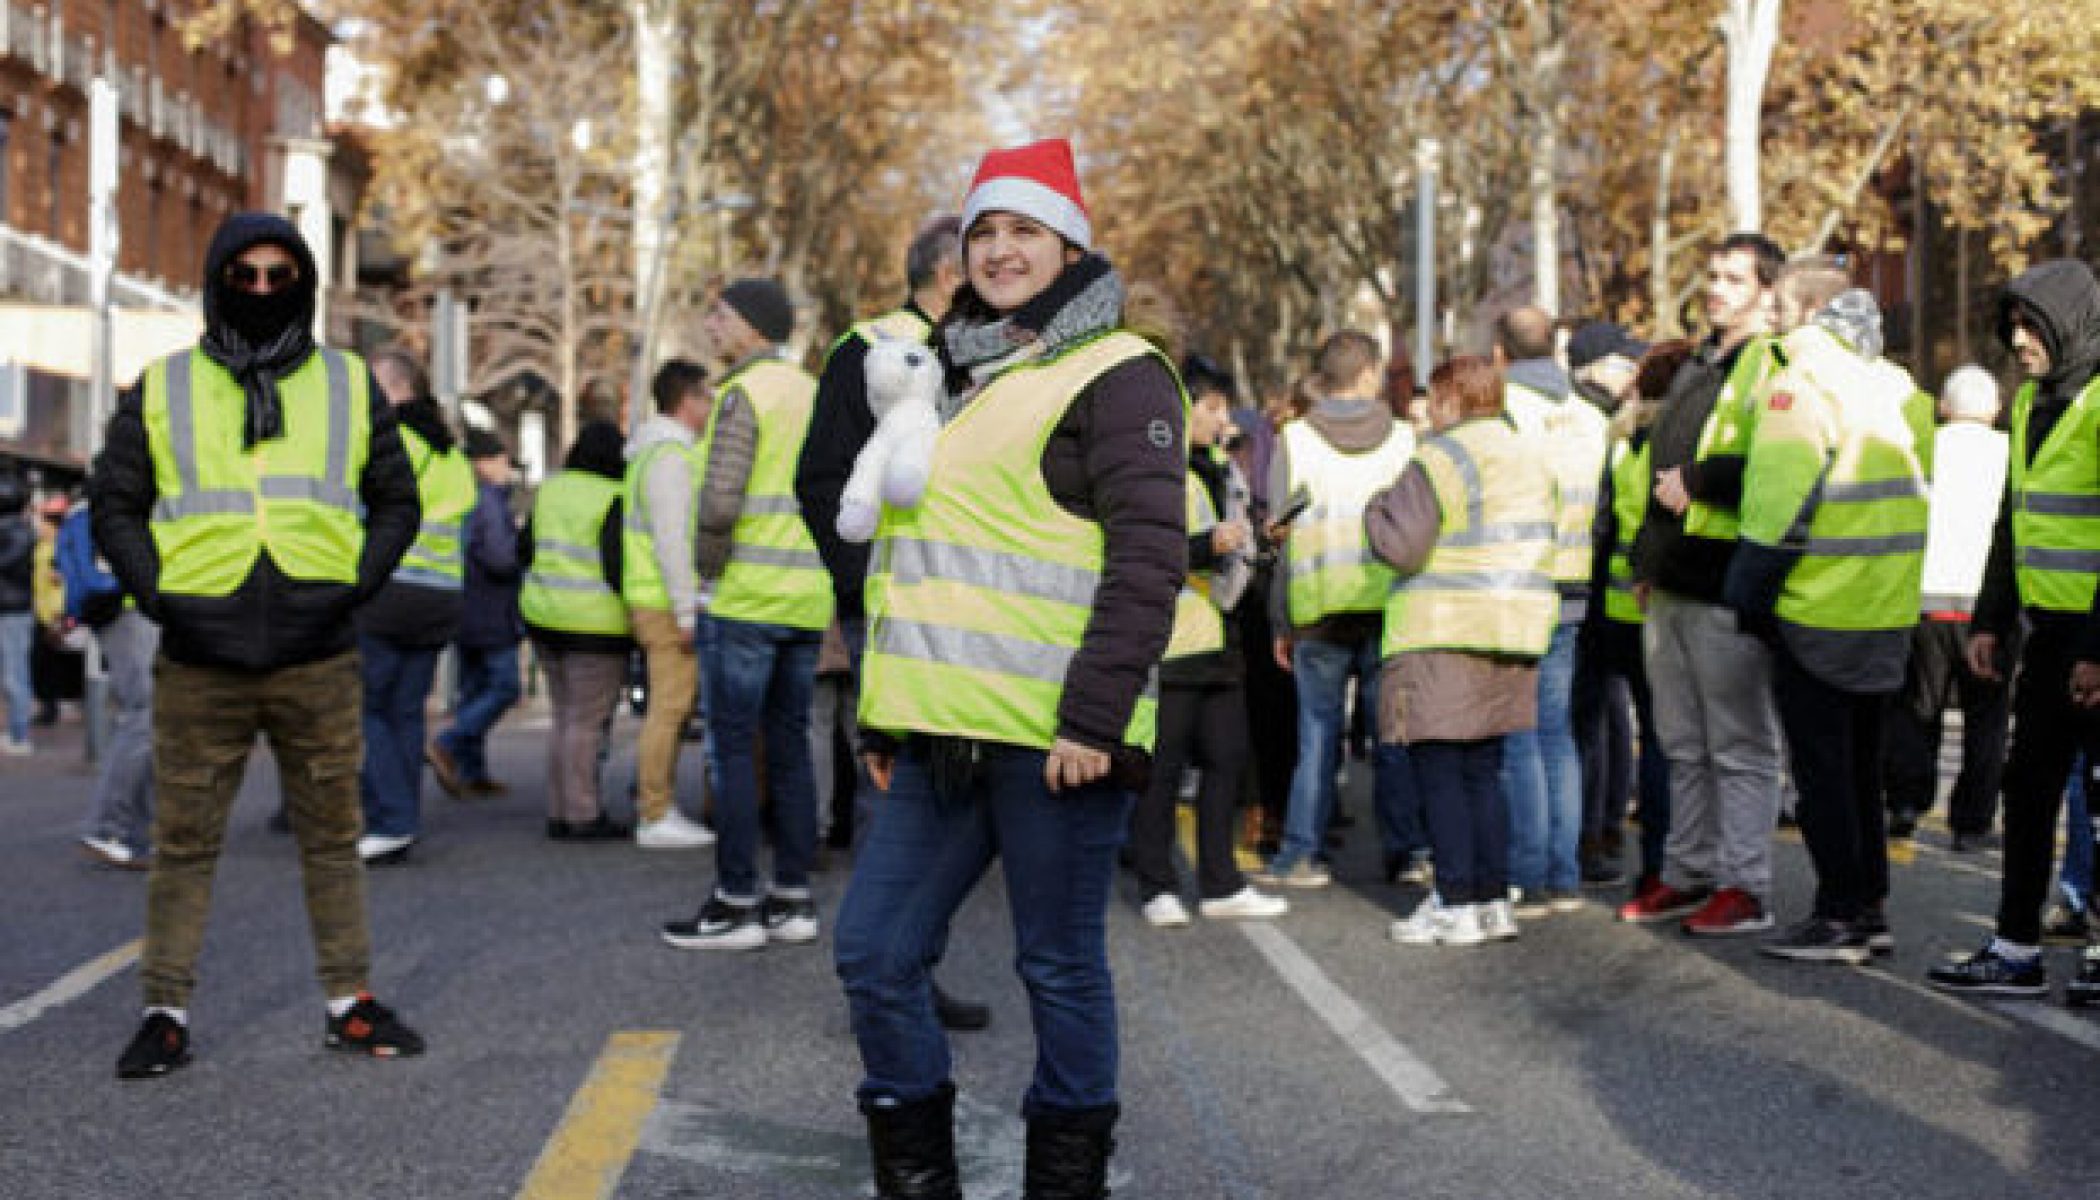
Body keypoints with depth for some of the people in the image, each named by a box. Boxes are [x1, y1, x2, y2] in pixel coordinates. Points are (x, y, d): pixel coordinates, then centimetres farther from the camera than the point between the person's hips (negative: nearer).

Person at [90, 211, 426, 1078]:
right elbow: (114, 502, 11)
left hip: (319, 661, 1)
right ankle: (165, 1013, 10)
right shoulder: (162, 389, 7)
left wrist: (358, 585, 1)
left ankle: (351, 1003, 16)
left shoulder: (350, 387, 10)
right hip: (198, 665, -1)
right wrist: (155, 593, -3)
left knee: (333, 836, 7)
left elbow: (397, 501, 15)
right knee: (184, 842, 3)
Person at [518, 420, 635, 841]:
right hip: (596, 624, -7)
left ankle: (559, 812, 15)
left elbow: (524, 549, 14)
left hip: (543, 615, 7)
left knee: (566, 719, 14)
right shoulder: (615, 500, -13)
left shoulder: (551, 489, 9)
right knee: (587, 722, -3)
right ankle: (583, 816, -2)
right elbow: (618, 565, -18)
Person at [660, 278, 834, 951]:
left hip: (746, 594, -8)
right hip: (807, 596, 8)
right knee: (788, 745, 10)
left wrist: (708, 568, -4)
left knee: (732, 748, -3)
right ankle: (793, 900, 12)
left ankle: (736, 904, -2)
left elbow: (719, 500, -18)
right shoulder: (815, 395, 16)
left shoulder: (744, 393, -9)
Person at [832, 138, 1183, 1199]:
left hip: (1054, 738, -7)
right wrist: (882, 712, 22)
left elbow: (1147, 559, -13)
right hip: (940, 733, 7)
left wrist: (1095, 716, -20)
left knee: (1061, 968, 2)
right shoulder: (944, 376, 20)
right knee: (874, 951, 6)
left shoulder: (1114, 373, -4)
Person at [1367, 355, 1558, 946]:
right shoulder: (1532, 458, 14)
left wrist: (1376, 507, 3)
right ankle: (1494, 899, 14)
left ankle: (1456, 906, -3)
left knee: (1438, 770, -1)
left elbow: (1400, 546, -15)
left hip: (1444, 636, -8)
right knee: (1483, 770, 14)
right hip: (1518, 631, 8)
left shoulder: (1442, 459, -11)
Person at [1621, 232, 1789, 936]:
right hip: (1671, 585, 9)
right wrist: (1647, 559, 23)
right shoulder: (1697, 366, 21)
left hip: (1728, 585, -9)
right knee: (1684, 745, 15)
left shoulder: (1775, 364, -9)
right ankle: (1689, 875, 23)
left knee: (1740, 745, -3)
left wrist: (1699, 479, -16)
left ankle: (1744, 888, 2)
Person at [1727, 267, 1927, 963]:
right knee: (1860, 763, 16)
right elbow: (1917, 481, 16)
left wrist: (1751, 588, -9)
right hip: (1887, 611, 8)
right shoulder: (1893, 383, 12)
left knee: (1820, 767, 0)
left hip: (1819, 608, -8)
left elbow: (1781, 492, -18)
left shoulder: (1799, 381, -13)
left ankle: (1840, 918, 2)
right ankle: (1872, 910, 20)